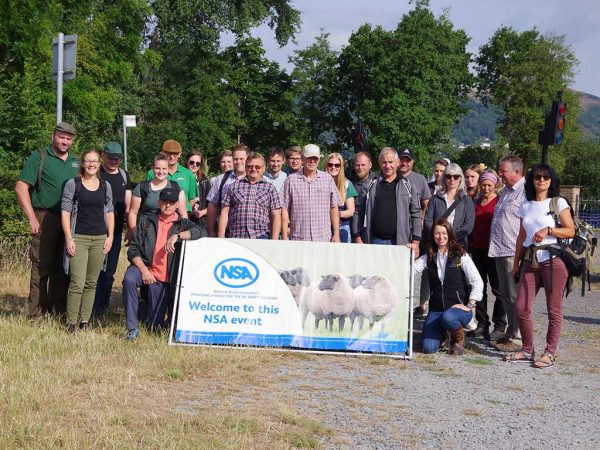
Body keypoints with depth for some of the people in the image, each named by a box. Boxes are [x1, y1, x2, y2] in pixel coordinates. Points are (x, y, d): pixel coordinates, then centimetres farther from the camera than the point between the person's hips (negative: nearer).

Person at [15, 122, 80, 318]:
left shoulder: (75, 162, 15)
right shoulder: (39, 157, -1)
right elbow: (21, 188, -7)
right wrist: (33, 219, -12)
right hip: (46, 219, -5)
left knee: (63, 269, 9)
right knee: (41, 267, -4)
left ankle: (58, 310, 18)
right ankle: (36, 314, 1)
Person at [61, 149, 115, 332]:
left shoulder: (105, 186, 10)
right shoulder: (72, 184, -1)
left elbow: (110, 212, 15)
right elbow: (65, 212, -3)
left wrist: (110, 237, 5)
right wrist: (69, 238, -9)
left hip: (100, 239, 4)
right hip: (79, 238, -4)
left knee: (91, 283, 7)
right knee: (77, 283, -11)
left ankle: (85, 320, 14)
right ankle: (71, 322, -3)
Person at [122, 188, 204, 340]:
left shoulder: (182, 224, 9)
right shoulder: (147, 221, 10)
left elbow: (201, 232, -14)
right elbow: (133, 249, 3)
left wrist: (176, 236, -25)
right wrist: (144, 269, -13)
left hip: (164, 279, 0)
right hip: (144, 267, 0)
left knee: (154, 325, -1)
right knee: (129, 279, -37)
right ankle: (132, 328, -25)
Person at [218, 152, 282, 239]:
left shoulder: (270, 188, 10)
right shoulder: (234, 186, 13)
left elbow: (276, 216, 5)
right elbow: (224, 213, 9)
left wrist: (274, 241, -5)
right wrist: (221, 238, 1)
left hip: (260, 237, -1)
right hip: (235, 238, 1)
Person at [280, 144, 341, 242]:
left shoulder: (328, 179, 9)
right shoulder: (291, 180, 4)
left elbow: (334, 208, 10)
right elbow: (284, 209, 3)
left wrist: (336, 234, 5)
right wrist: (284, 236, -2)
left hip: (324, 240, 1)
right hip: (298, 240, -1)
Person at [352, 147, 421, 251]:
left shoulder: (407, 186, 8)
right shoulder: (371, 186, 10)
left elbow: (416, 214, 6)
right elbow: (358, 212, 9)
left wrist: (415, 242, -3)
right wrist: (358, 238, 0)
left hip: (400, 243, -1)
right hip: (374, 242, 1)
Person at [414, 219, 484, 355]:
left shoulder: (460, 256, -1)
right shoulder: (428, 258, 9)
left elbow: (477, 282, -4)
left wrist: (469, 306, -11)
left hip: (458, 307, -3)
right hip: (436, 309, 3)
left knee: (448, 317, -40)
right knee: (428, 348, -16)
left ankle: (459, 338, -3)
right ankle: (443, 332, 21)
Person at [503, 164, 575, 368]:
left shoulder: (559, 203, 1)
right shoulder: (526, 206, 15)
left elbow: (571, 231, -4)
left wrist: (548, 230, -17)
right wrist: (516, 263, 15)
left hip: (553, 259, -5)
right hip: (530, 260, 5)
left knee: (554, 309, 0)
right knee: (522, 307, 0)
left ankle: (550, 353, 7)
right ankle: (527, 351, 13)